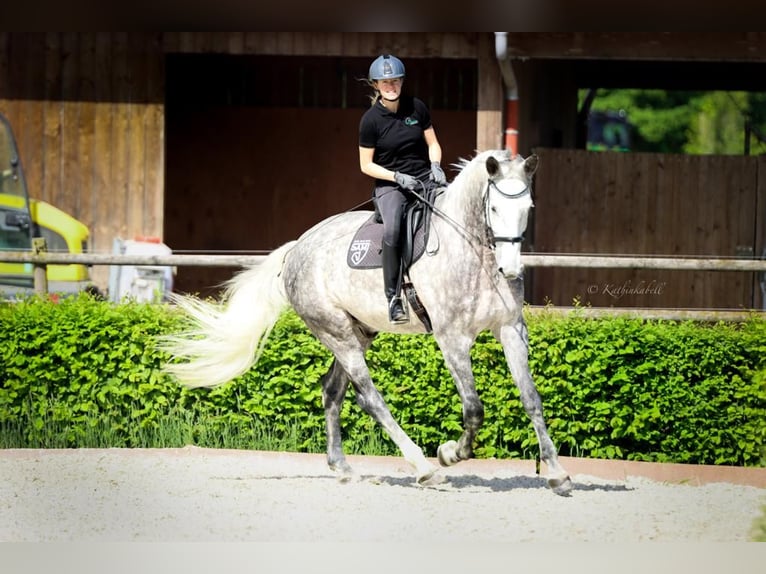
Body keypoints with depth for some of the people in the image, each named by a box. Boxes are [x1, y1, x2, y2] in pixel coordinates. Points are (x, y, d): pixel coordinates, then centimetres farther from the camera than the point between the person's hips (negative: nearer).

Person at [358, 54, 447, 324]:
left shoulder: (417, 107, 3)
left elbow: (432, 143, 12)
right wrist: (397, 177, -15)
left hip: (424, 179, 3)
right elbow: (366, 165, -2)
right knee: (391, 230, -31)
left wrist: (435, 165, -9)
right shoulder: (371, 119, -5)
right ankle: (393, 297, -22)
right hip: (390, 185, -3)